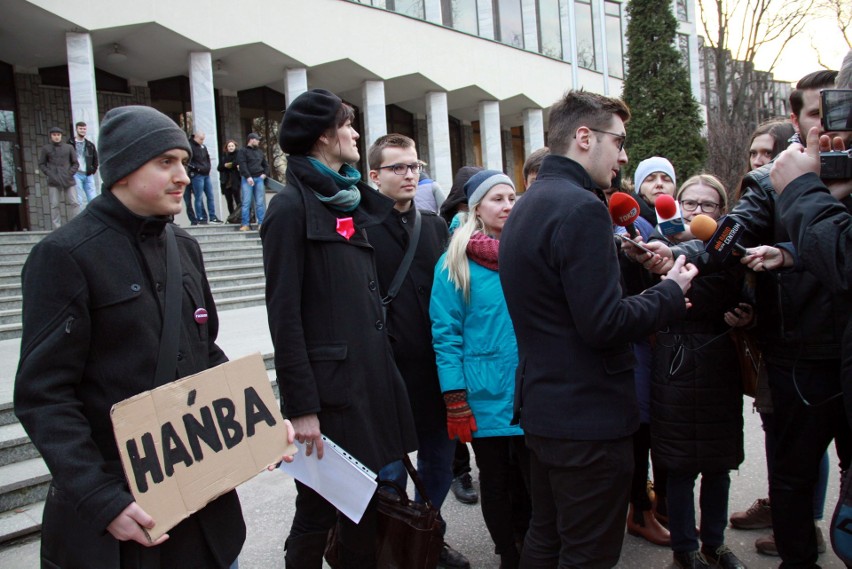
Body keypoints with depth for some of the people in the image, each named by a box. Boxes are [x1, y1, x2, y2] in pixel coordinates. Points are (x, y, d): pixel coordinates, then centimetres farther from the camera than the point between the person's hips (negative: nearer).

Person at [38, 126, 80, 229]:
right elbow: (41, 164, 10)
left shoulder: (69, 147, 11)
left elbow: (76, 163, 11)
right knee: (54, 205, -2)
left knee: (74, 203, -3)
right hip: (53, 182, -1)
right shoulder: (45, 148, 9)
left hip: (68, 180, 1)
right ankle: (57, 228, 1)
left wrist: (70, 173, -4)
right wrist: (49, 174, -4)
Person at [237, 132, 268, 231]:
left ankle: (261, 223, 5)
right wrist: (248, 177, -18)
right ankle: (245, 224, -6)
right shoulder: (243, 151, 2)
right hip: (247, 179, -4)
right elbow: (242, 165, -9)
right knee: (246, 202, -7)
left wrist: (265, 174, 6)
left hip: (259, 179, 5)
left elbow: (265, 164, 25)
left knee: (260, 202, 2)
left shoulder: (260, 152, 18)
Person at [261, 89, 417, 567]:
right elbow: (284, 314, -15)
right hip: (329, 388, -8)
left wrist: (382, 372, 14)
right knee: (319, 513, 5)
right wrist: (301, 408, -17)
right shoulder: (292, 207, -9)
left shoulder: (350, 201, 15)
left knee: (367, 508, 17)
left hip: (373, 381, 8)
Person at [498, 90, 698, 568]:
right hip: (591, 418, -10)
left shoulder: (528, 208, 13)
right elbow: (604, 325, -23)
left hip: (543, 408, 10)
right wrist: (672, 293, -7)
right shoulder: (581, 208, -19)